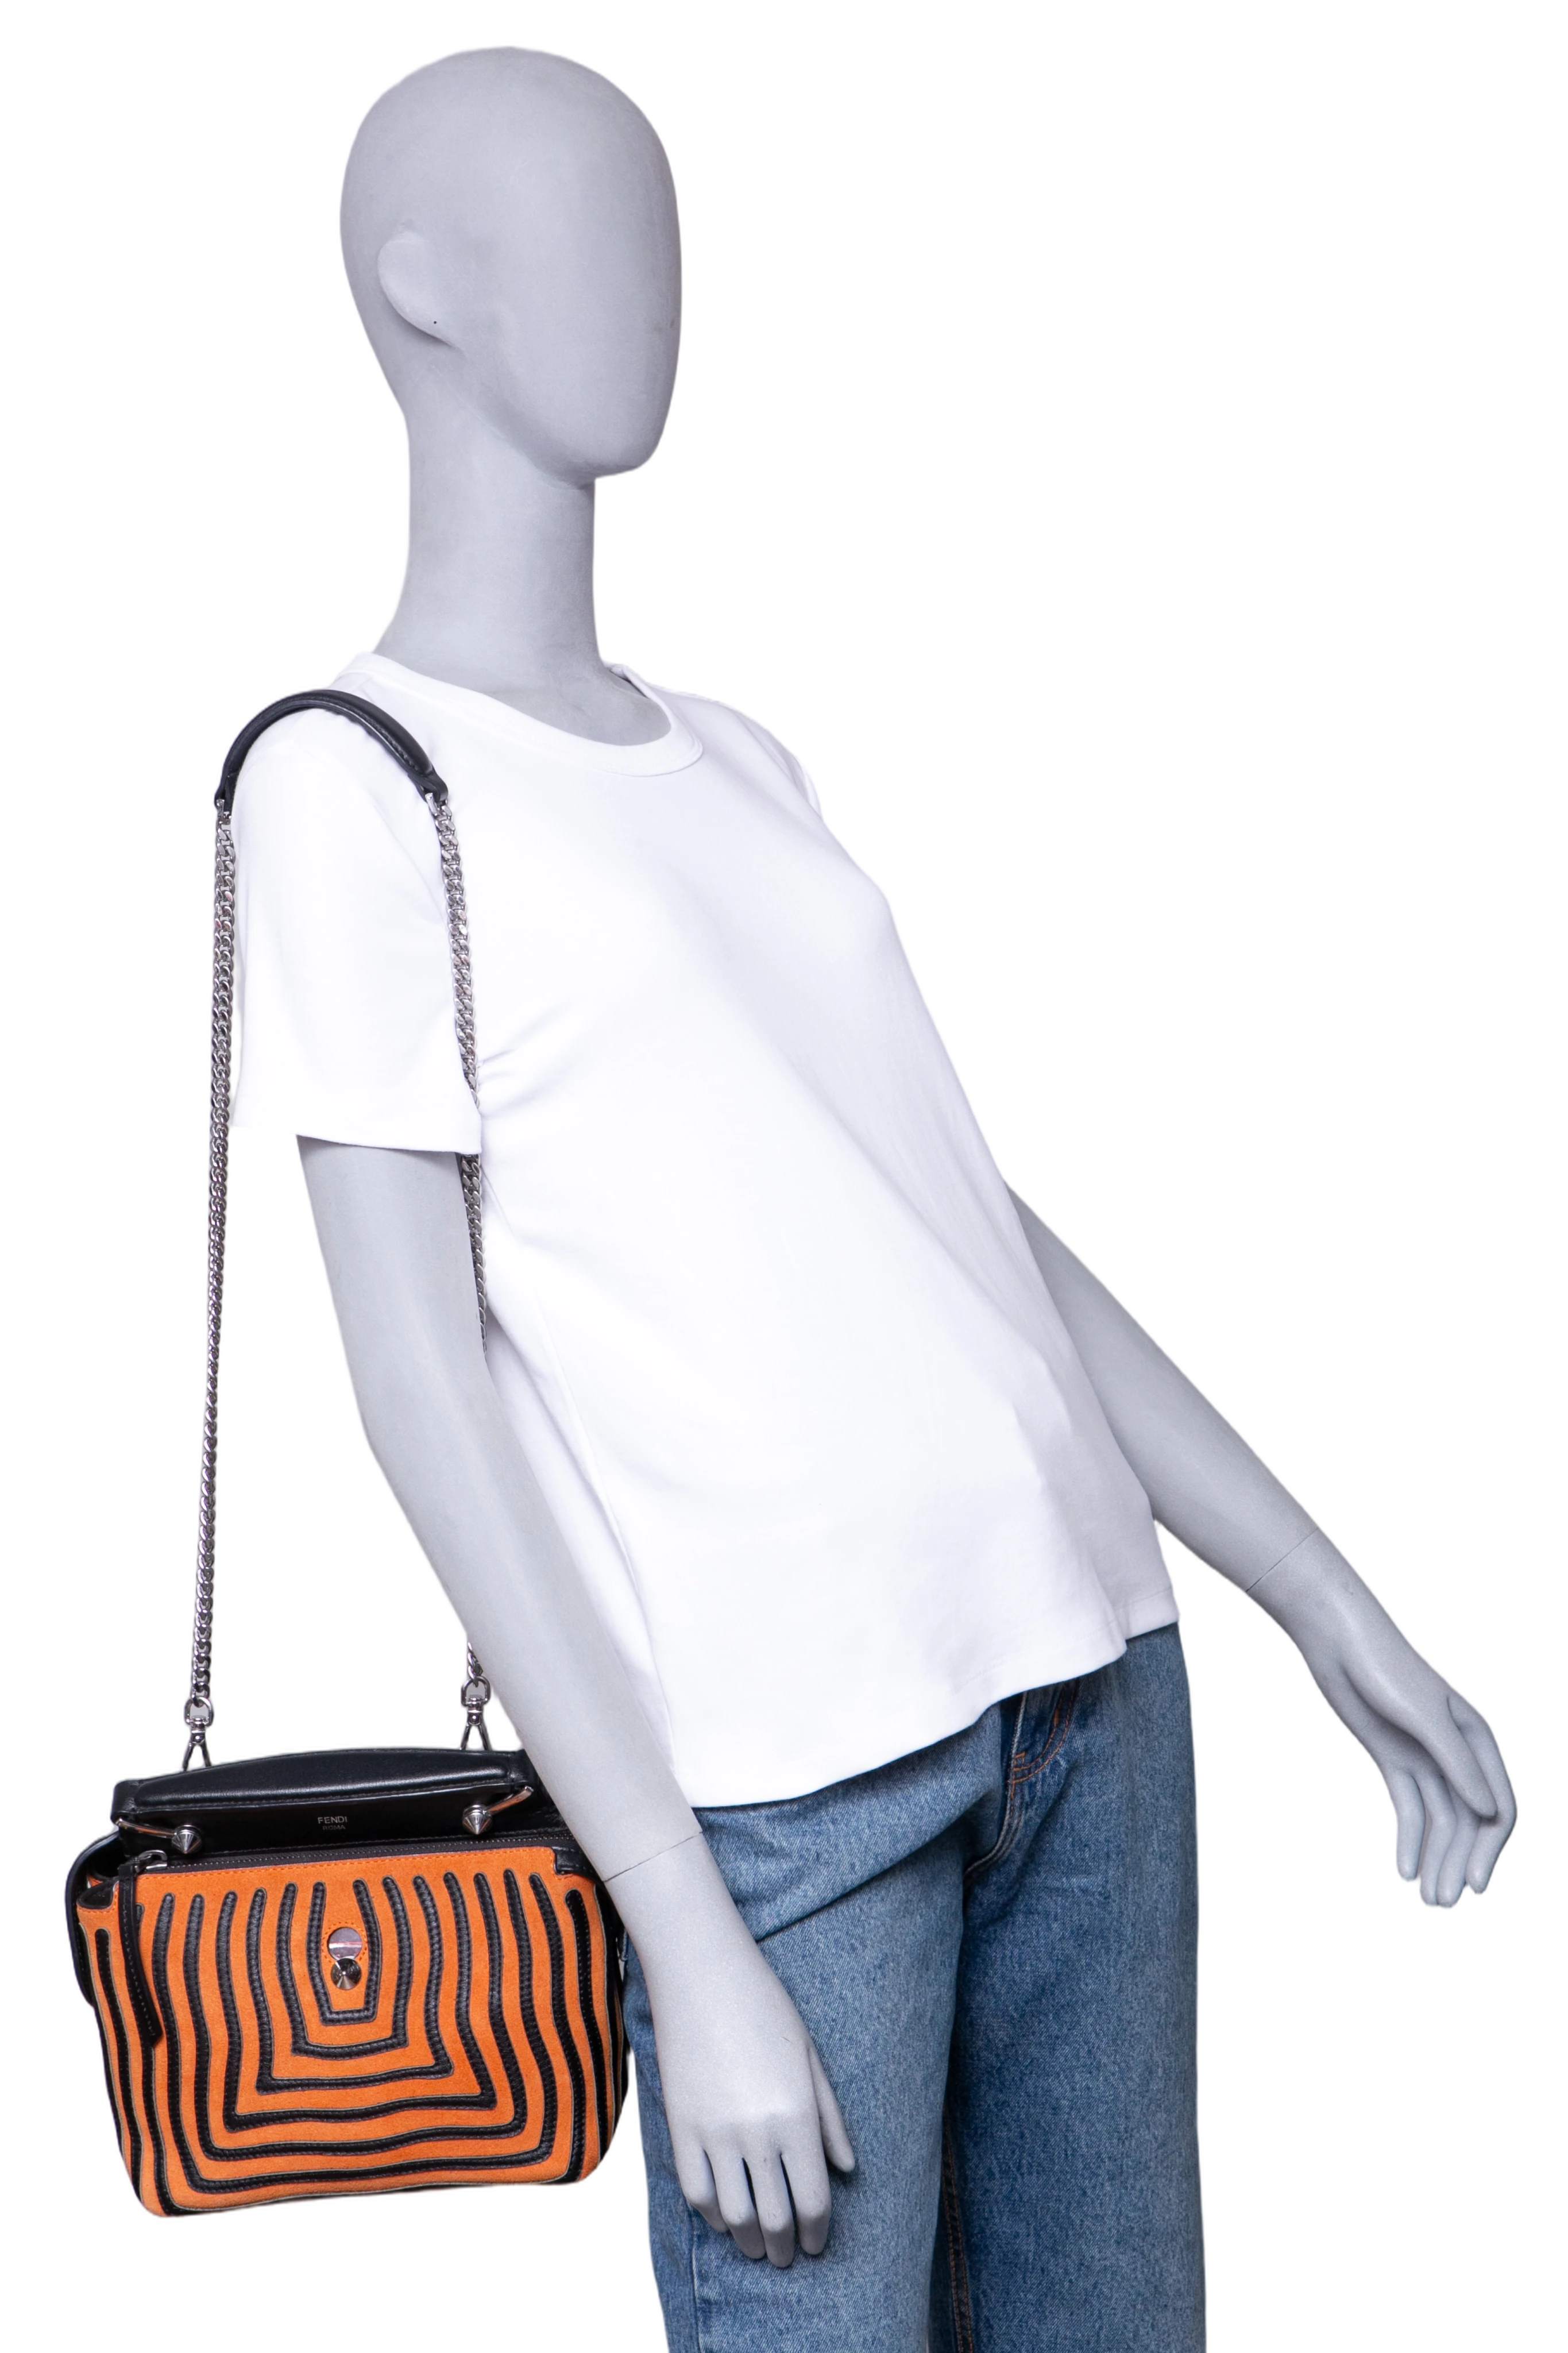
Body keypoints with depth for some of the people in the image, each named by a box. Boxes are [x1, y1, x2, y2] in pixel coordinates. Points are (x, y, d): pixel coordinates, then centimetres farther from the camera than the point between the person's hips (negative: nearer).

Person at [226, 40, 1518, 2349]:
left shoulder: (740, 761, 17)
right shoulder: (350, 784, -6)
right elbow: (423, 1391, -11)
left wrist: (1339, 1614, 14)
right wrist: (694, 1949, -15)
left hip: (1091, 1666, 7)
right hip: (773, 1772, -7)